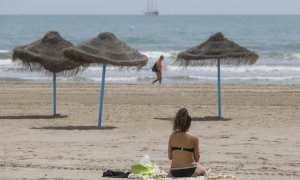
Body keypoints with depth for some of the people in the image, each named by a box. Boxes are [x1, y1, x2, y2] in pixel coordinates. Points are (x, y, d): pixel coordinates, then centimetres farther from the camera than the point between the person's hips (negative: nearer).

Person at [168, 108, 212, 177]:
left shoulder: (172, 136, -3)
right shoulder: (193, 138, -11)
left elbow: (170, 157, 2)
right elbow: (197, 159, -5)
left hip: (174, 172, 2)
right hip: (190, 172, -2)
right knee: (203, 170, 34)